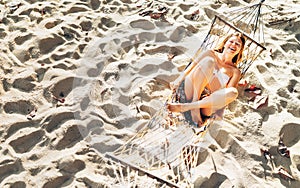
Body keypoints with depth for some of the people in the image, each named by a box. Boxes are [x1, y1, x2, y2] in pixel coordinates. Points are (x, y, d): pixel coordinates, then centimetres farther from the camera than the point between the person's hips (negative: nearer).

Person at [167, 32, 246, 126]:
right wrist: (178, 80, -10)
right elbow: (190, 67, 9)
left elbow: (227, 94, 4)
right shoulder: (211, 54, 21)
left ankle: (185, 107, -34)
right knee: (208, 61, -21)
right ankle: (194, 107, -27)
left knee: (233, 92, -30)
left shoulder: (235, 72, 20)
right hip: (188, 92, -1)